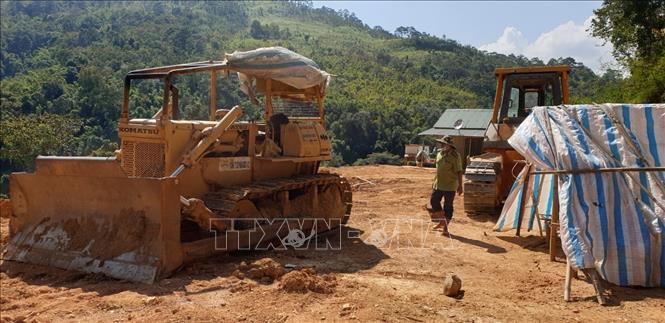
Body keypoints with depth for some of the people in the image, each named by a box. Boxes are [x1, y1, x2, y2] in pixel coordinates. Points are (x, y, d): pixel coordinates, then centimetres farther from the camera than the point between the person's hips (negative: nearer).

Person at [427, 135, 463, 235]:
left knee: (448, 206, 1)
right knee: (434, 201, 9)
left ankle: (445, 227, 11)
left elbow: (459, 171, -14)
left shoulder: (455, 156, -14)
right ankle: (442, 221, 27)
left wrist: (460, 186, -16)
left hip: (450, 186, -7)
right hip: (438, 184, 7)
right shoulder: (440, 154, 8)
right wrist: (434, 181, 20)